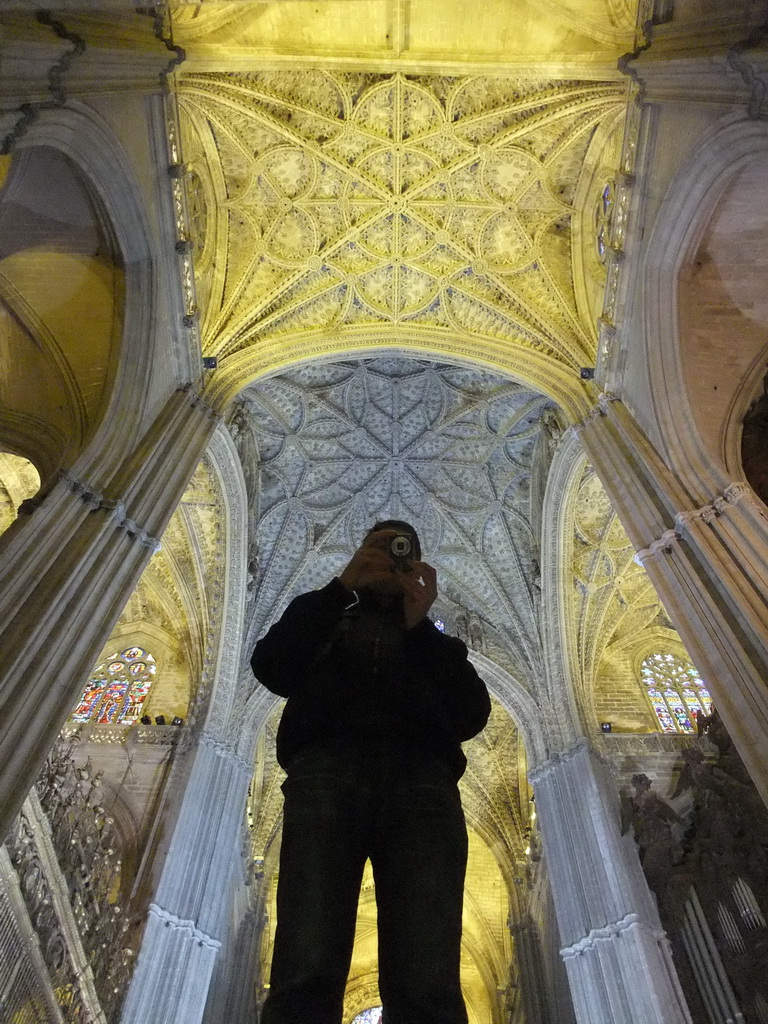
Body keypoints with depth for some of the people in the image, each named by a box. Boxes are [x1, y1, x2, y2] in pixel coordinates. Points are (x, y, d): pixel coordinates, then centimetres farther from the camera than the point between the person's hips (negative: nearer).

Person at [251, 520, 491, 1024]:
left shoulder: (438, 642, 31)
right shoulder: (326, 624, 31)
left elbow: (473, 714, 13)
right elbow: (270, 667, 9)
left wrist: (421, 628, 1)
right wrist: (341, 586, 2)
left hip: (421, 776, 1)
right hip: (327, 767, 0)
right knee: (306, 977, -17)